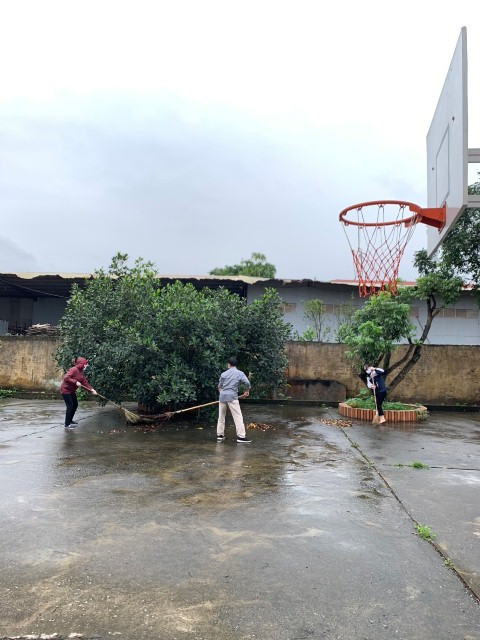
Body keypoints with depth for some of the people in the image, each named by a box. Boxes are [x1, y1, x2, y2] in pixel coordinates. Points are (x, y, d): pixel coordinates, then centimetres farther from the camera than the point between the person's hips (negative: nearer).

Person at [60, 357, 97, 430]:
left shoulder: (81, 372, 6)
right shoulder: (73, 369, -21)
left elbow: (85, 382, 3)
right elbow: (66, 378, -31)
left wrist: (92, 389, -7)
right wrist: (75, 382, -30)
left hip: (72, 391, 10)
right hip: (65, 390, -10)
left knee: (75, 404, 14)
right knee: (70, 406, -11)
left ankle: (70, 420, 29)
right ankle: (67, 424, -5)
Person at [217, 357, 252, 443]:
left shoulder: (224, 374, 10)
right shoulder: (240, 373, 2)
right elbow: (247, 383, -6)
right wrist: (247, 391, 13)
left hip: (222, 396, 4)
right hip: (232, 396, -4)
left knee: (221, 416, 14)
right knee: (238, 416, -3)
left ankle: (220, 435, 18)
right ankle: (241, 436, -9)